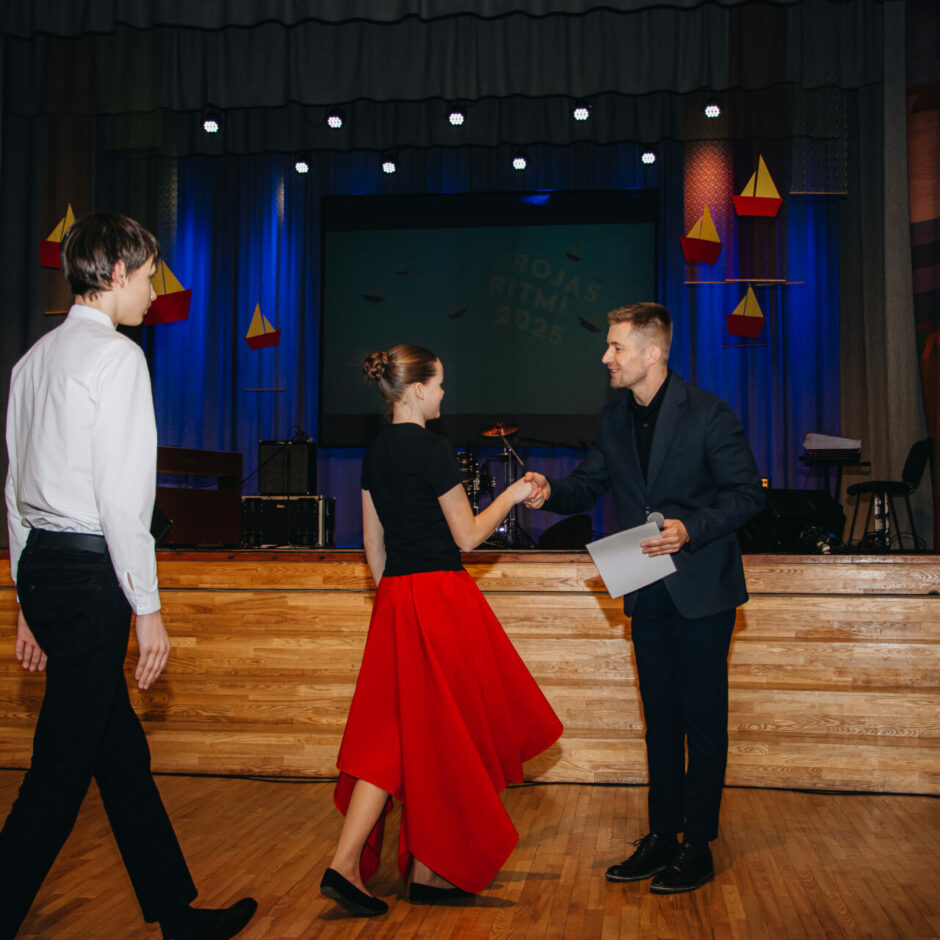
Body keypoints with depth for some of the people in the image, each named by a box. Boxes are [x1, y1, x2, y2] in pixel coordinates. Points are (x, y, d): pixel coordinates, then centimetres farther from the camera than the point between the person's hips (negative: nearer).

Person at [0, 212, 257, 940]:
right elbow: (122, 494, -17)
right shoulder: (117, 355, -11)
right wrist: (147, 607, -13)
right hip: (90, 570, -10)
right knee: (61, 771, -1)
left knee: (120, 747, 15)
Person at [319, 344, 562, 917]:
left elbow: (373, 542, 13)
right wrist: (511, 496, 4)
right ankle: (429, 873, 11)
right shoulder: (433, 451, -14)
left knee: (396, 733, 11)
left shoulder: (375, 453, 10)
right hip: (441, 599, -7)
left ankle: (346, 864, 10)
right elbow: (467, 536, -9)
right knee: (440, 738, 3)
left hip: (395, 600, 8)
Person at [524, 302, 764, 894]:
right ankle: (662, 838, 25)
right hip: (649, 595, 6)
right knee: (660, 720, 13)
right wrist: (550, 493, -9)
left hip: (703, 590, -6)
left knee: (702, 719, 2)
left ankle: (698, 847, 13)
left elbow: (747, 493, -11)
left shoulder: (708, 413, -11)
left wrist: (691, 529, -24)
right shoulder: (615, 420, 7)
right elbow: (589, 486, 12)